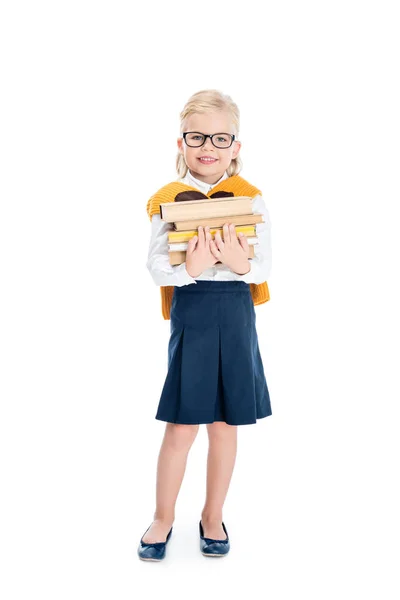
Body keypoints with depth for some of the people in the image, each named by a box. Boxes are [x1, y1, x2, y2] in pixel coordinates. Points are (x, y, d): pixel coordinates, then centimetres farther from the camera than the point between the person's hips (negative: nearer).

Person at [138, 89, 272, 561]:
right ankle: (163, 517, 26)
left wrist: (240, 265, -22)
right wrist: (190, 270, -24)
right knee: (181, 426, 3)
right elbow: (156, 266, -6)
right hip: (190, 313, -1)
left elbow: (264, 267, -1)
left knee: (225, 424, 11)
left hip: (236, 314, 2)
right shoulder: (169, 199, 0)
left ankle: (212, 517, 31)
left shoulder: (250, 198, 3)